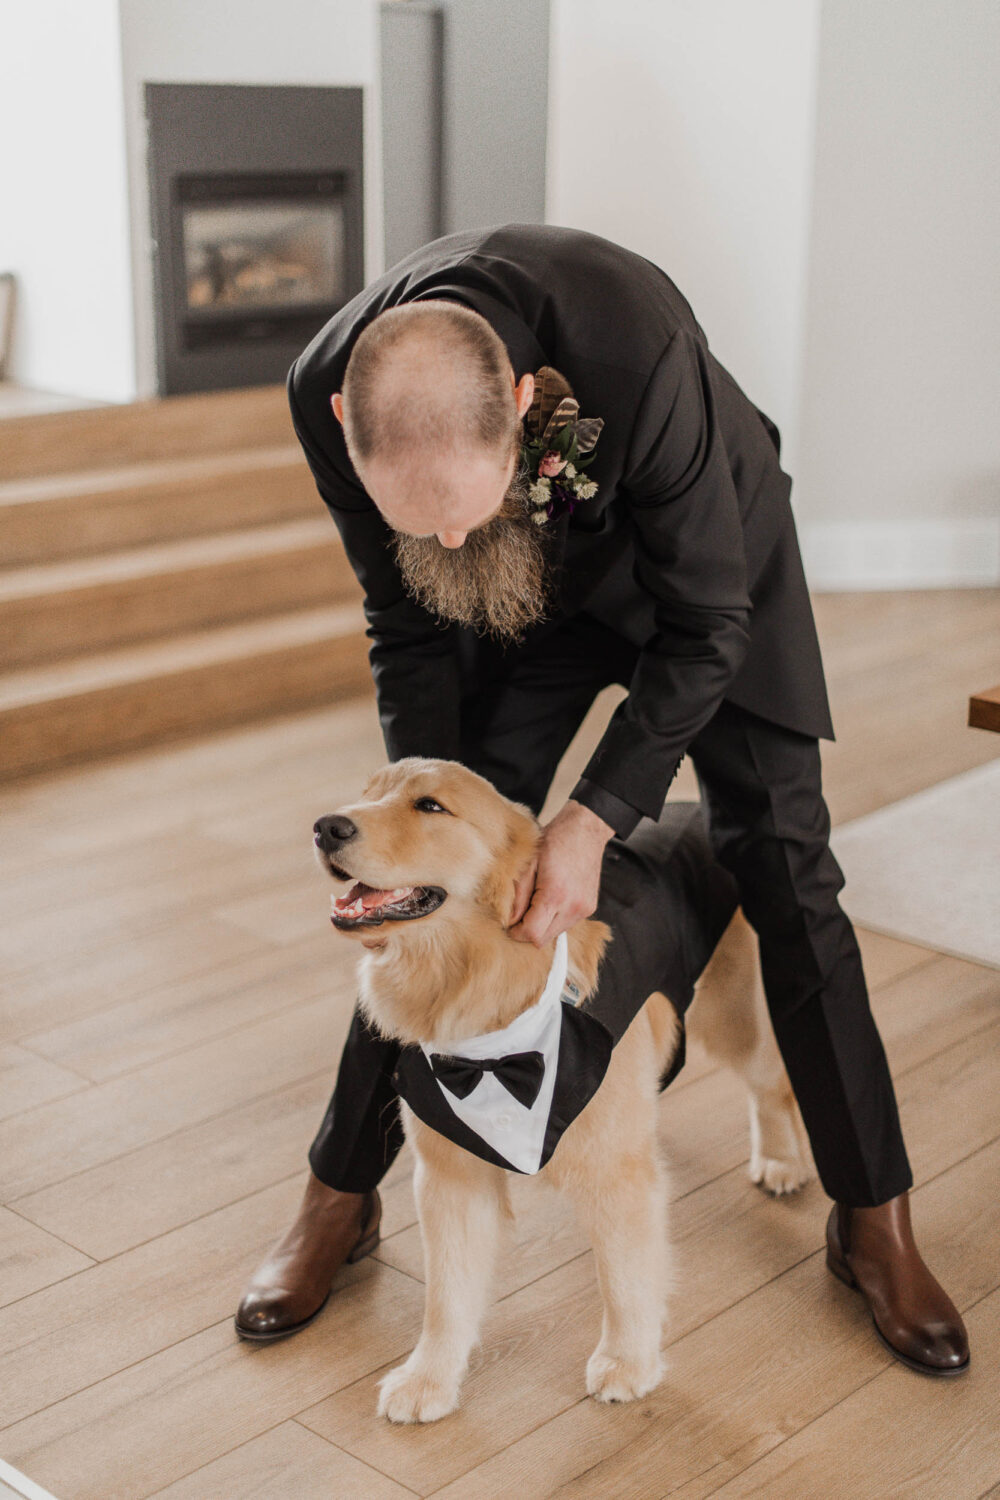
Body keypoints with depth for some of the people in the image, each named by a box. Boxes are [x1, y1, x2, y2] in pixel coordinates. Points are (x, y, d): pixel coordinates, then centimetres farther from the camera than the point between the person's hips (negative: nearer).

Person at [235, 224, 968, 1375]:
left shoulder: (638, 348, -43)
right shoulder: (327, 392, -31)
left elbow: (705, 623, -29)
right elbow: (408, 629, -14)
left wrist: (595, 816, -33)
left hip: (707, 553, -2)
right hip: (533, 583, 3)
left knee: (781, 869, -4)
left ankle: (873, 1218, 12)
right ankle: (340, 1194, 16)